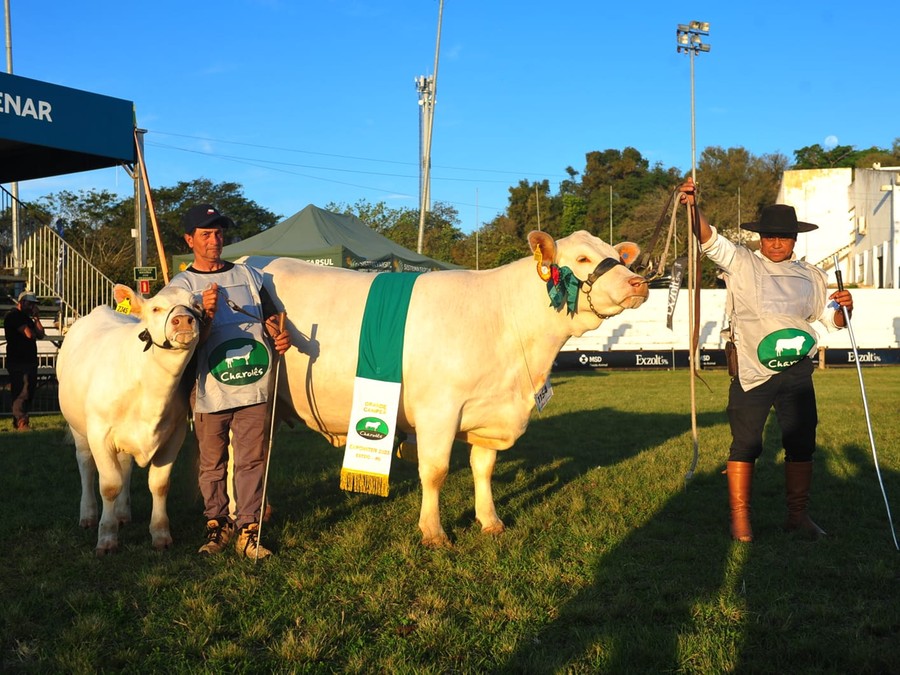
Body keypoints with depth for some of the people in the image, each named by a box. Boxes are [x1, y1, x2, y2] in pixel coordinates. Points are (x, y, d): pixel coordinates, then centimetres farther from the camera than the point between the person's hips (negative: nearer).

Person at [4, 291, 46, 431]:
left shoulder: (27, 317, 21)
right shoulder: (13, 315, -8)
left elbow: (40, 335, 13)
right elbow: (29, 334, -17)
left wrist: (36, 318, 5)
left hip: (29, 361, 9)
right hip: (18, 361, -9)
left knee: (29, 393, 10)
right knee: (22, 393, -12)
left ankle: (18, 422, 16)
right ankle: (21, 423, -12)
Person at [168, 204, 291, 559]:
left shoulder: (248, 276, 12)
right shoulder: (182, 285, 3)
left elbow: (269, 318, 15)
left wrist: (279, 336, -6)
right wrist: (207, 315, -23)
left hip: (254, 387, 2)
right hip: (210, 391, -2)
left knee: (252, 461, 3)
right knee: (212, 463, 8)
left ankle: (248, 529, 11)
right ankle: (216, 524, 22)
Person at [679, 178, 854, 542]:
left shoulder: (811, 276, 12)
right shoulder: (742, 263, -1)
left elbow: (830, 318, 18)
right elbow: (711, 240, -17)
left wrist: (843, 307, -6)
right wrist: (693, 207, -34)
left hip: (796, 372, 4)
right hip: (751, 372, -4)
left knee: (801, 444, 8)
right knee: (745, 444, 1)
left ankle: (798, 515, 20)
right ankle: (739, 518, 10)